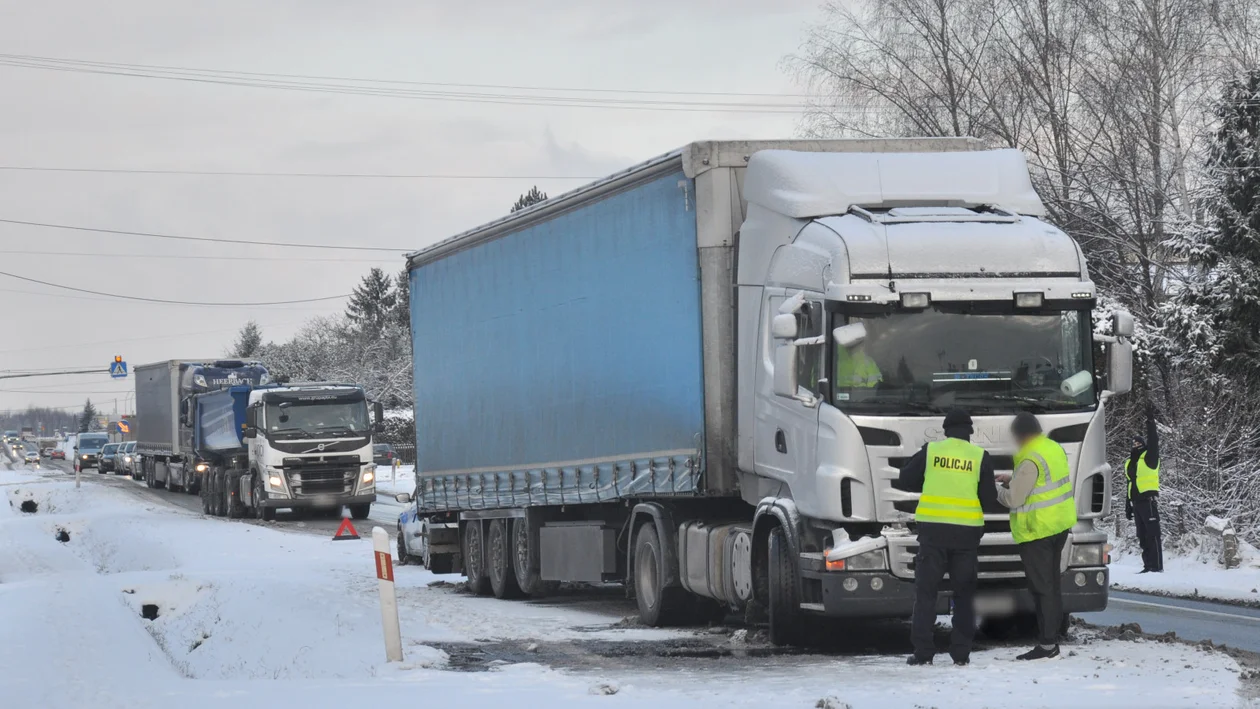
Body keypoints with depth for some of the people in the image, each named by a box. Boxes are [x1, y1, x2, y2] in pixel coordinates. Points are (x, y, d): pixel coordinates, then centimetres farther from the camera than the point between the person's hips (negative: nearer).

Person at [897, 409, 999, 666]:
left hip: (933, 530, -1)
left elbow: (904, 481, 7)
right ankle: (961, 653, 9)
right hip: (967, 532, 1)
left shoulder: (930, 452, 1)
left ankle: (923, 652, -1)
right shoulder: (980, 457, 1)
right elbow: (989, 499, 1)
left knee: (926, 592, 5)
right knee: (963, 593, 11)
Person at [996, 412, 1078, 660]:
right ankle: (1052, 640, 20)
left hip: (1036, 530, -9)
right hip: (1060, 526, 9)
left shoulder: (1030, 460, -20)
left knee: (1041, 588, -5)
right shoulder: (1055, 449, 8)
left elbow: (1014, 499, -18)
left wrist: (998, 491, 2)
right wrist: (1014, 480, 15)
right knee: (1052, 585, 15)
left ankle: (1047, 645, -4)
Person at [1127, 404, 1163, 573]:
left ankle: (1157, 565, -13)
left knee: (1152, 534, -10)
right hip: (1137, 501, 8)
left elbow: (1153, 440, -13)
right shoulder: (1130, 462, 21)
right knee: (1142, 536, 9)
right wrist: (1128, 505, 21)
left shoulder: (1149, 457, 1)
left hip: (1149, 499, -8)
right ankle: (1148, 565, 12)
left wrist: (1151, 421, -18)